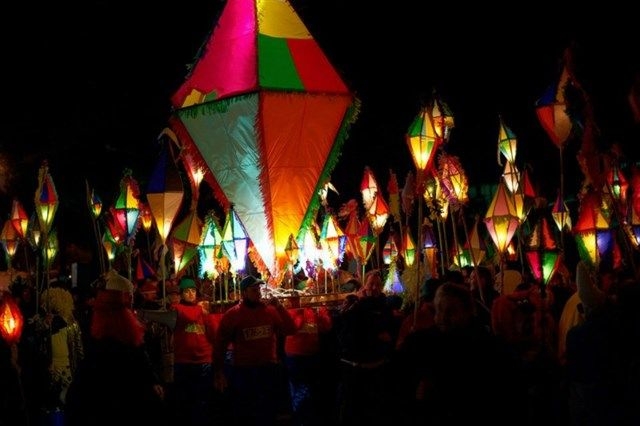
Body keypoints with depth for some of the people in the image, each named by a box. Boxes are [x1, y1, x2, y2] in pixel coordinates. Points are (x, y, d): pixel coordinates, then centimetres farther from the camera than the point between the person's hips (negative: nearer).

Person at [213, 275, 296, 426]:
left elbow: (290, 330, -5)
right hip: (242, 373, -2)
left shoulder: (271, 310, 0)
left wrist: (280, 307, -14)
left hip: (269, 370, 2)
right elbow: (220, 345, -2)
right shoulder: (232, 315, -7)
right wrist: (219, 373, -2)